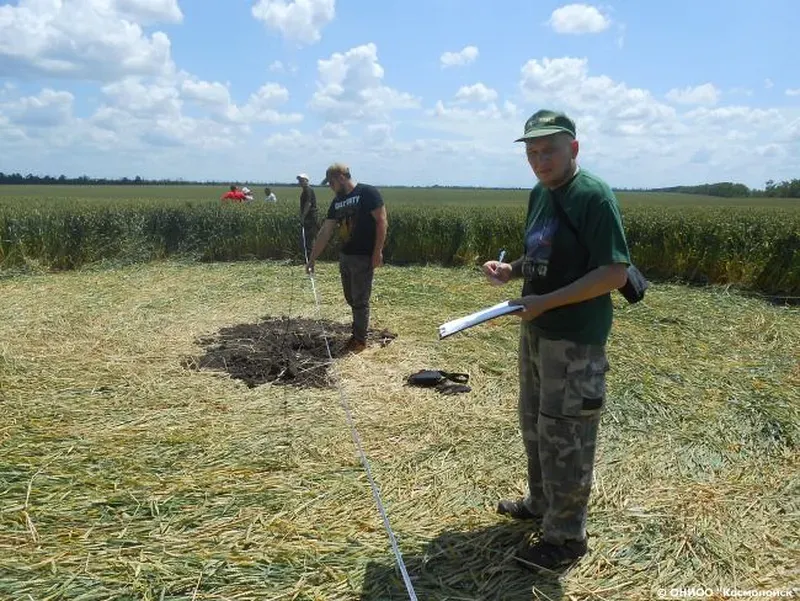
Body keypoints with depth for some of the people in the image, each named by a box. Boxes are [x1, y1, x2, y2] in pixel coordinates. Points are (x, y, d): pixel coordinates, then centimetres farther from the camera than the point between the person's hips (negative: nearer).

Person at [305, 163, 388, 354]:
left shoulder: (368, 193, -11)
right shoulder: (337, 201, 11)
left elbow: (382, 222, -14)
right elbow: (325, 232, 11)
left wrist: (378, 251, -18)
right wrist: (312, 259, 9)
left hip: (364, 257, -7)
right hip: (345, 256, 7)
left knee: (360, 301, 0)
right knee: (350, 299, 15)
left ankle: (360, 340, 14)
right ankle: (358, 331, 31)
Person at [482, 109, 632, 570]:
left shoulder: (594, 196, -17)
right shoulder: (539, 194, 9)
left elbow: (615, 273, -22)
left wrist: (545, 301, -23)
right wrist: (511, 270, 0)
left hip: (576, 340, -9)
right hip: (536, 330, 9)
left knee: (564, 436, 2)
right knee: (536, 424, 21)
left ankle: (567, 537, 20)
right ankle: (542, 502, 42)